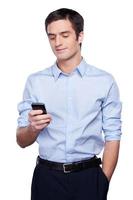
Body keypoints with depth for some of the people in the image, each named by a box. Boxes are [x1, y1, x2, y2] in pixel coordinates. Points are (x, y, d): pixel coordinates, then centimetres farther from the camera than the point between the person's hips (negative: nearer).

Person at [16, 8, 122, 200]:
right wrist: (33, 128, -18)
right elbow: (22, 141, 2)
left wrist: (104, 182, -9)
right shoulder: (35, 81, 2)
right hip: (47, 177, 1)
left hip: (88, 176, -1)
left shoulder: (105, 81, -3)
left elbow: (112, 137, -3)